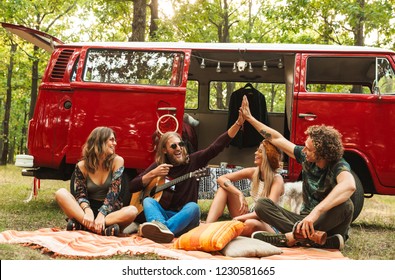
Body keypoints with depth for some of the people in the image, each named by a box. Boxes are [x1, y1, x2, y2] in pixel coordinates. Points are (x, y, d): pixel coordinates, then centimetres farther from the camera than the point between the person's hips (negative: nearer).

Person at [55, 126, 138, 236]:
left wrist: (101, 215, -26)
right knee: (61, 194, -23)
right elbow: (80, 194, -6)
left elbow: (113, 192, -12)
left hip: (110, 212, -1)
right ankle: (103, 229, -37)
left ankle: (81, 224, -34)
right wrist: (87, 210, -29)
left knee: (132, 211, -32)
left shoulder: (117, 161, -3)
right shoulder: (82, 166, 0)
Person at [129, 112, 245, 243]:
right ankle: (160, 226, -59)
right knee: (148, 200, -24)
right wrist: (153, 174, -11)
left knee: (193, 207, -32)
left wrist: (238, 123, -14)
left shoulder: (193, 161, 5)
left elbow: (217, 146, -5)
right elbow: (132, 187, 4)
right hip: (162, 214, 1)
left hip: (184, 219, -1)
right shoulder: (158, 166, 8)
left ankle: (157, 230, -57)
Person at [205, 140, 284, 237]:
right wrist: (240, 194, -24)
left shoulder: (277, 179, -16)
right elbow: (221, 179, -8)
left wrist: (240, 218, -32)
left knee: (250, 224, -42)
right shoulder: (252, 172, -2)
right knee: (224, 189, -10)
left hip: (268, 225, -6)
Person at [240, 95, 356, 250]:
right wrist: (249, 118, 13)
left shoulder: (339, 167, -21)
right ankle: (309, 236, -33)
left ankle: (291, 237, -32)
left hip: (328, 225, -5)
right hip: (306, 220, 6)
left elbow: (349, 185, -46)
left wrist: (316, 212, -56)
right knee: (262, 204, -11)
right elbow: (277, 139, 10)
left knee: (345, 205, -37)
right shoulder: (306, 158, -3)